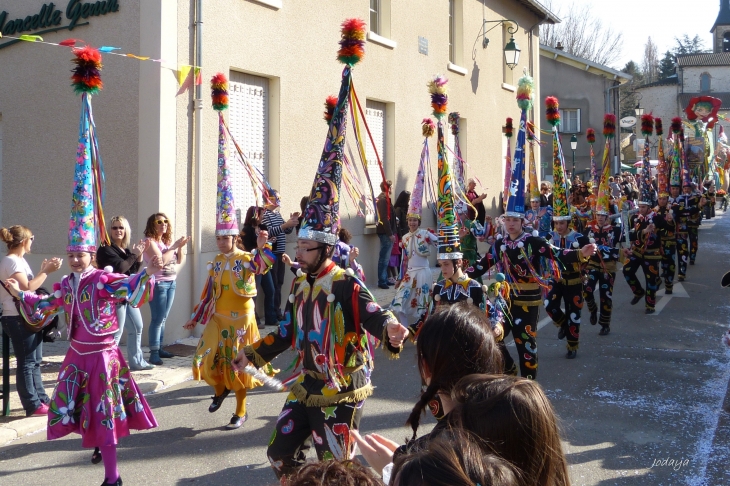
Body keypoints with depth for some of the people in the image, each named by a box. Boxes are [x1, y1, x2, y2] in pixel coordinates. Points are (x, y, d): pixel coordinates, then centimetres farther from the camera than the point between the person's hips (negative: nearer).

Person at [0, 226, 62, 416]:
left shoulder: (20, 260, 16)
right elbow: (27, 287, -22)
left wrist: (43, 271, 8)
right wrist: (46, 272, -17)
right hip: (18, 319, -10)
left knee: (35, 361, 14)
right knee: (26, 363, -5)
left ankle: (41, 399, 21)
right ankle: (33, 405, -1)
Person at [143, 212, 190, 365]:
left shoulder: (167, 241, 12)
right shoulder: (150, 242, -9)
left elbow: (179, 261, 15)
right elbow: (161, 260, -21)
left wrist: (180, 247, -1)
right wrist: (175, 246, -14)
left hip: (171, 283, 7)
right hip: (158, 284, -7)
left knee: (163, 319, 9)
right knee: (157, 319, -9)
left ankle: (159, 348, 14)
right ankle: (154, 353, -8)